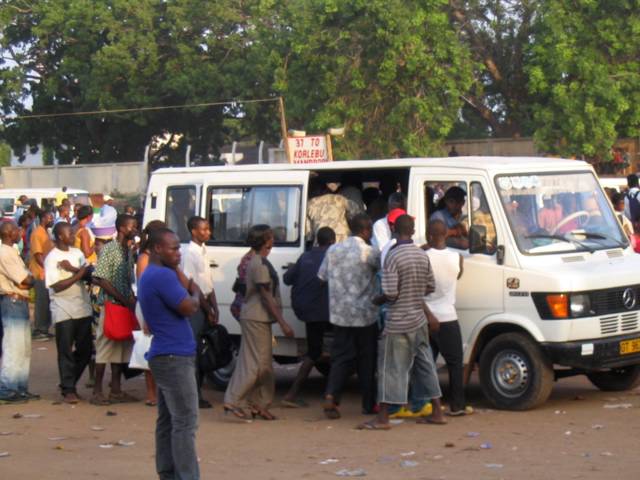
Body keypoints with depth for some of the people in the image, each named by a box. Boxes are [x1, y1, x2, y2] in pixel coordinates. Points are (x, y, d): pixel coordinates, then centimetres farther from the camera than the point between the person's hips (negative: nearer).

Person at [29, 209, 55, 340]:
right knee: (42, 302, -6)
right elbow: (38, 254, -19)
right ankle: (38, 331, -2)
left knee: (47, 302, 10)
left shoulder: (45, 232, 14)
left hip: (47, 273, 9)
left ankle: (44, 329, 16)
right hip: (41, 273, -9)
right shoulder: (37, 233, -14)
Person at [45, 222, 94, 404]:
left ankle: (69, 382, 24)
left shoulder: (77, 253, 11)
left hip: (83, 308, 6)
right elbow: (57, 286, -13)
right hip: (63, 311, -6)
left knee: (85, 350, 8)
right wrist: (79, 274, -13)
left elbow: (90, 272, 0)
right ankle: (68, 390, 5)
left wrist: (71, 268, -15)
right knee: (66, 352, -2)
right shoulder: (52, 258, -6)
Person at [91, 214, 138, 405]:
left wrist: (132, 299, 1)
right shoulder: (108, 249, -12)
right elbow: (101, 280, -16)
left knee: (122, 348, 10)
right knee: (105, 347, -3)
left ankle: (116, 389, 16)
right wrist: (124, 299, -17)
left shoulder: (128, 251, 11)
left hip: (126, 306, 7)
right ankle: (97, 391, 2)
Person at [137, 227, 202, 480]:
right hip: (175, 357, -11)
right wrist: (196, 292, -1)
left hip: (164, 356, 11)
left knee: (168, 421, 12)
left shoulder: (148, 275, 17)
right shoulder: (163, 276, -17)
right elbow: (188, 308, -19)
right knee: (185, 422, -10)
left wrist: (189, 291, 2)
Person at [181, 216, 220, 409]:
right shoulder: (190, 253, -14)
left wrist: (214, 308, 8)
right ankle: (194, 396, -4)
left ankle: (197, 394, 16)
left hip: (205, 306, 9)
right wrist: (208, 309, -13)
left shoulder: (203, 252, 14)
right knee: (194, 351, -7)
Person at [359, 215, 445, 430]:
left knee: (390, 368, -2)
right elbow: (430, 287, 12)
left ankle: (383, 418, -1)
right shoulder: (422, 255, 4)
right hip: (419, 320, 6)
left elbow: (390, 293, -19)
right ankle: (437, 412, 18)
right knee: (424, 365, 14)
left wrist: (378, 300, 1)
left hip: (398, 323, -6)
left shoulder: (393, 256, -17)